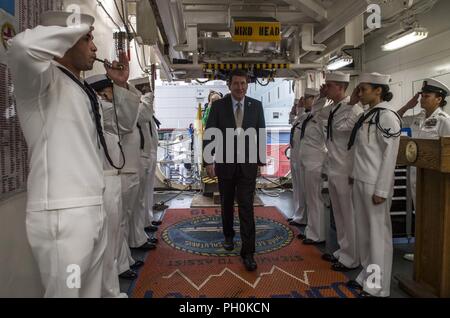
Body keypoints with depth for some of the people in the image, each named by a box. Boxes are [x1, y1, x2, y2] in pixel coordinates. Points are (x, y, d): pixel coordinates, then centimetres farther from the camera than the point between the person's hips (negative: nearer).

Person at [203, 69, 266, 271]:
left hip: (248, 164, 0)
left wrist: (261, 160, 4)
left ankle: (248, 252, 3)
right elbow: (209, 134, -4)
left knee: (246, 207, -4)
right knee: (227, 204, 17)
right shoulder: (218, 106, -3)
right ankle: (228, 235, 41)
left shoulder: (256, 105, 1)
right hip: (225, 163, 1)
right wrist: (208, 161, -11)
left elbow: (261, 134, 6)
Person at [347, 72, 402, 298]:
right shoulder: (367, 115, 12)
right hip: (360, 181, 8)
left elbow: (390, 155, -16)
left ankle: (378, 287, 17)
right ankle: (367, 276, 31)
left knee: (378, 233, 3)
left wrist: (381, 190, -17)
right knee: (364, 231, 16)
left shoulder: (387, 116, -12)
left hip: (375, 184, -8)